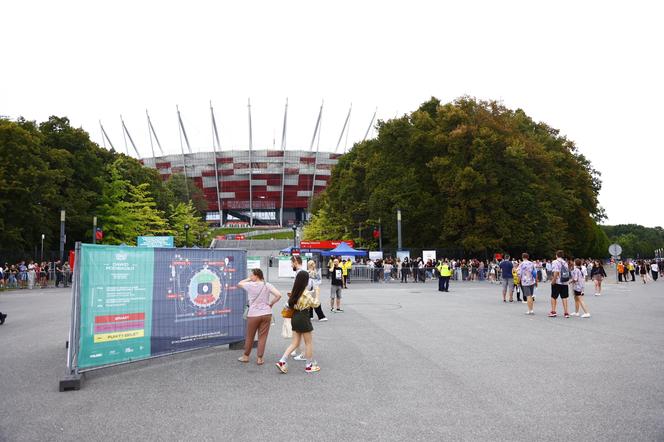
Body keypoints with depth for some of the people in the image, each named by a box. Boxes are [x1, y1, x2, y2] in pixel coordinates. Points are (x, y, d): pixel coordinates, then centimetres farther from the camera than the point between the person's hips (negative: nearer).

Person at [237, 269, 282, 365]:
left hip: (253, 314, -1)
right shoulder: (267, 285, -2)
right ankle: (259, 358, 9)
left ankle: (246, 356, 29)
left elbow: (239, 284, 15)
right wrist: (271, 304, 0)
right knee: (262, 337, 7)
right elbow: (278, 295, -12)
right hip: (266, 314, 1)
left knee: (249, 337, 15)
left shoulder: (250, 285, -6)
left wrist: (249, 279, 15)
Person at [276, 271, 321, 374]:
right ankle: (309, 365, 18)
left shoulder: (294, 291, 4)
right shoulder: (306, 293, -17)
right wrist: (317, 293, 3)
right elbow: (315, 304, -8)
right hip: (303, 318, -7)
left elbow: (291, 304, 9)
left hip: (295, 318, 7)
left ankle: (282, 361, 3)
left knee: (295, 343, 13)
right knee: (309, 342, 9)